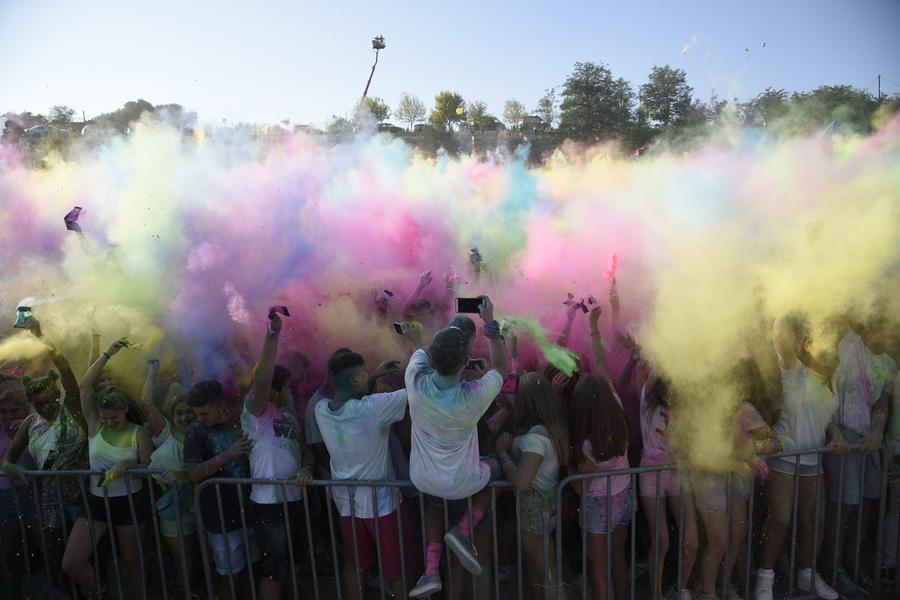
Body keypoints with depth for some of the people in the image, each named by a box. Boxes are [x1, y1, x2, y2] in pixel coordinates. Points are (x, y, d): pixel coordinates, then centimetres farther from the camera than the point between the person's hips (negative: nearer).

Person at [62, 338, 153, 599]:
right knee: (70, 564, -2)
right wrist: (107, 354, -12)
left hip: (131, 502, -3)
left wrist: (128, 464, -27)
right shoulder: (95, 426, -3)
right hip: (96, 501, 3)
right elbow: (84, 386, -9)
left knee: (132, 562, 11)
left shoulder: (138, 433, -9)